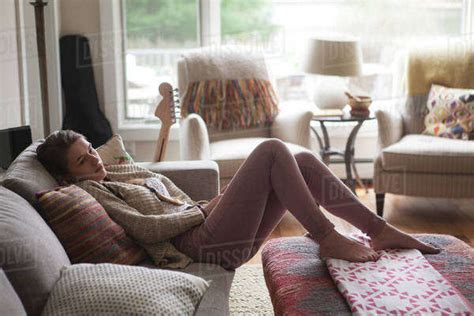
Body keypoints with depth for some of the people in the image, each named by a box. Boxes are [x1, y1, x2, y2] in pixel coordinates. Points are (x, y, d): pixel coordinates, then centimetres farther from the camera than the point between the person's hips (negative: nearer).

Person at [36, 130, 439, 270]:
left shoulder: (122, 170, 22)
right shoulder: (87, 191, -4)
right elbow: (147, 228, -15)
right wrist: (203, 209, -8)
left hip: (206, 222, 9)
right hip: (207, 242, -9)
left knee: (304, 161, -2)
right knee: (273, 148, -16)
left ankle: (379, 229, 0)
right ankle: (328, 239, -14)